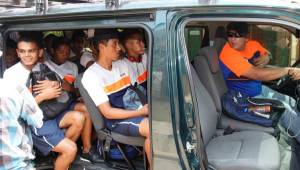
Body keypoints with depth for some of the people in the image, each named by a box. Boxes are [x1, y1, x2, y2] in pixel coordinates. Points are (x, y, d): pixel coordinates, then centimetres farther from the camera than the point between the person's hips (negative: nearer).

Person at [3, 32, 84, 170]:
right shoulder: (11, 74, -11)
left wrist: (55, 85, -15)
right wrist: (43, 96, -19)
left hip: (47, 114, 6)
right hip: (31, 122, -6)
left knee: (78, 117, -19)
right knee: (71, 149, -20)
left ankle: (64, 155, 3)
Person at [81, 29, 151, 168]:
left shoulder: (123, 64, 10)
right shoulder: (91, 76, -11)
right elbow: (108, 112, -15)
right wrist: (141, 112, -20)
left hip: (133, 111, 7)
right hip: (115, 120, -6)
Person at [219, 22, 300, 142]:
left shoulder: (252, 44, -4)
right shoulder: (228, 54, -27)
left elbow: (266, 54, 18)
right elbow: (257, 74, -33)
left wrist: (266, 58, -8)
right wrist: (289, 71, -25)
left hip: (258, 89, 9)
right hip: (241, 101, -8)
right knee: (283, 110, -14)